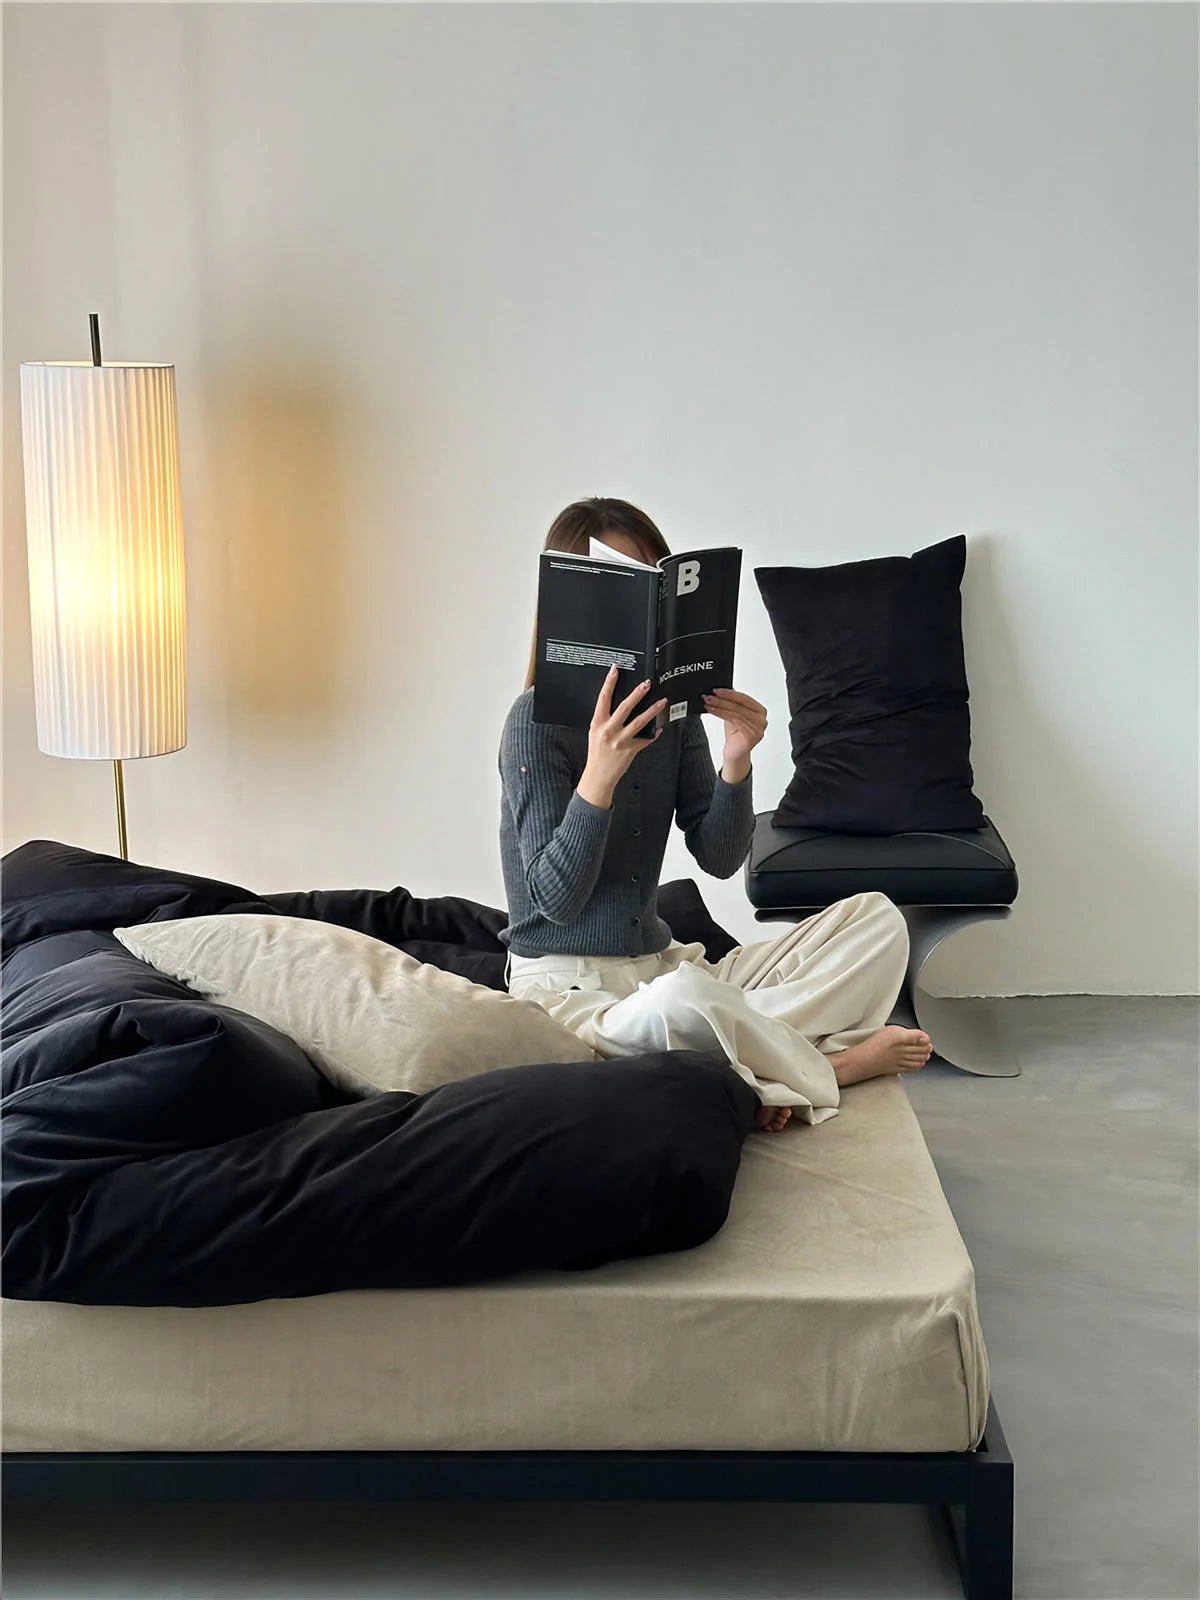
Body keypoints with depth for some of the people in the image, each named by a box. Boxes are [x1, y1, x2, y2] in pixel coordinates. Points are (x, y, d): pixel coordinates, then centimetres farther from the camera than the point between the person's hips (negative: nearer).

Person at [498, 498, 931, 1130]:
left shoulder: (672, 711, 7)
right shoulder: (536, 722, -12)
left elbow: (720, 859, 5)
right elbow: (556, 900, -17)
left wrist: (736, 762, -14)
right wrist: (600, 774, -31)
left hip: (660, 961, 8)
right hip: (568, 983, -7)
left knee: (876, 920, -1)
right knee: (679, 1005, -43)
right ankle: (834, 1067, -11)